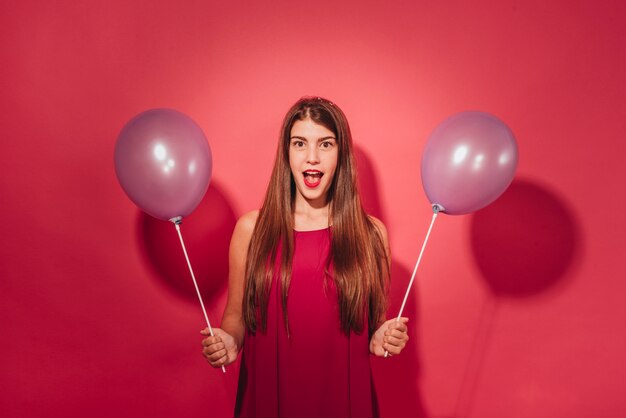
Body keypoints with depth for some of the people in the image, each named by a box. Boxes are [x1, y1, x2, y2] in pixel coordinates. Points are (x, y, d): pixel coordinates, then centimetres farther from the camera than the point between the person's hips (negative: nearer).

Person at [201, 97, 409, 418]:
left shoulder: (371, 233, -5)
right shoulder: (251, 229, -6)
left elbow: (376, 322, 5)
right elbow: (236, 315, 3)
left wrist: (382, 340, -15)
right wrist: (228, 341, -16)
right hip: (267, 392, 0)